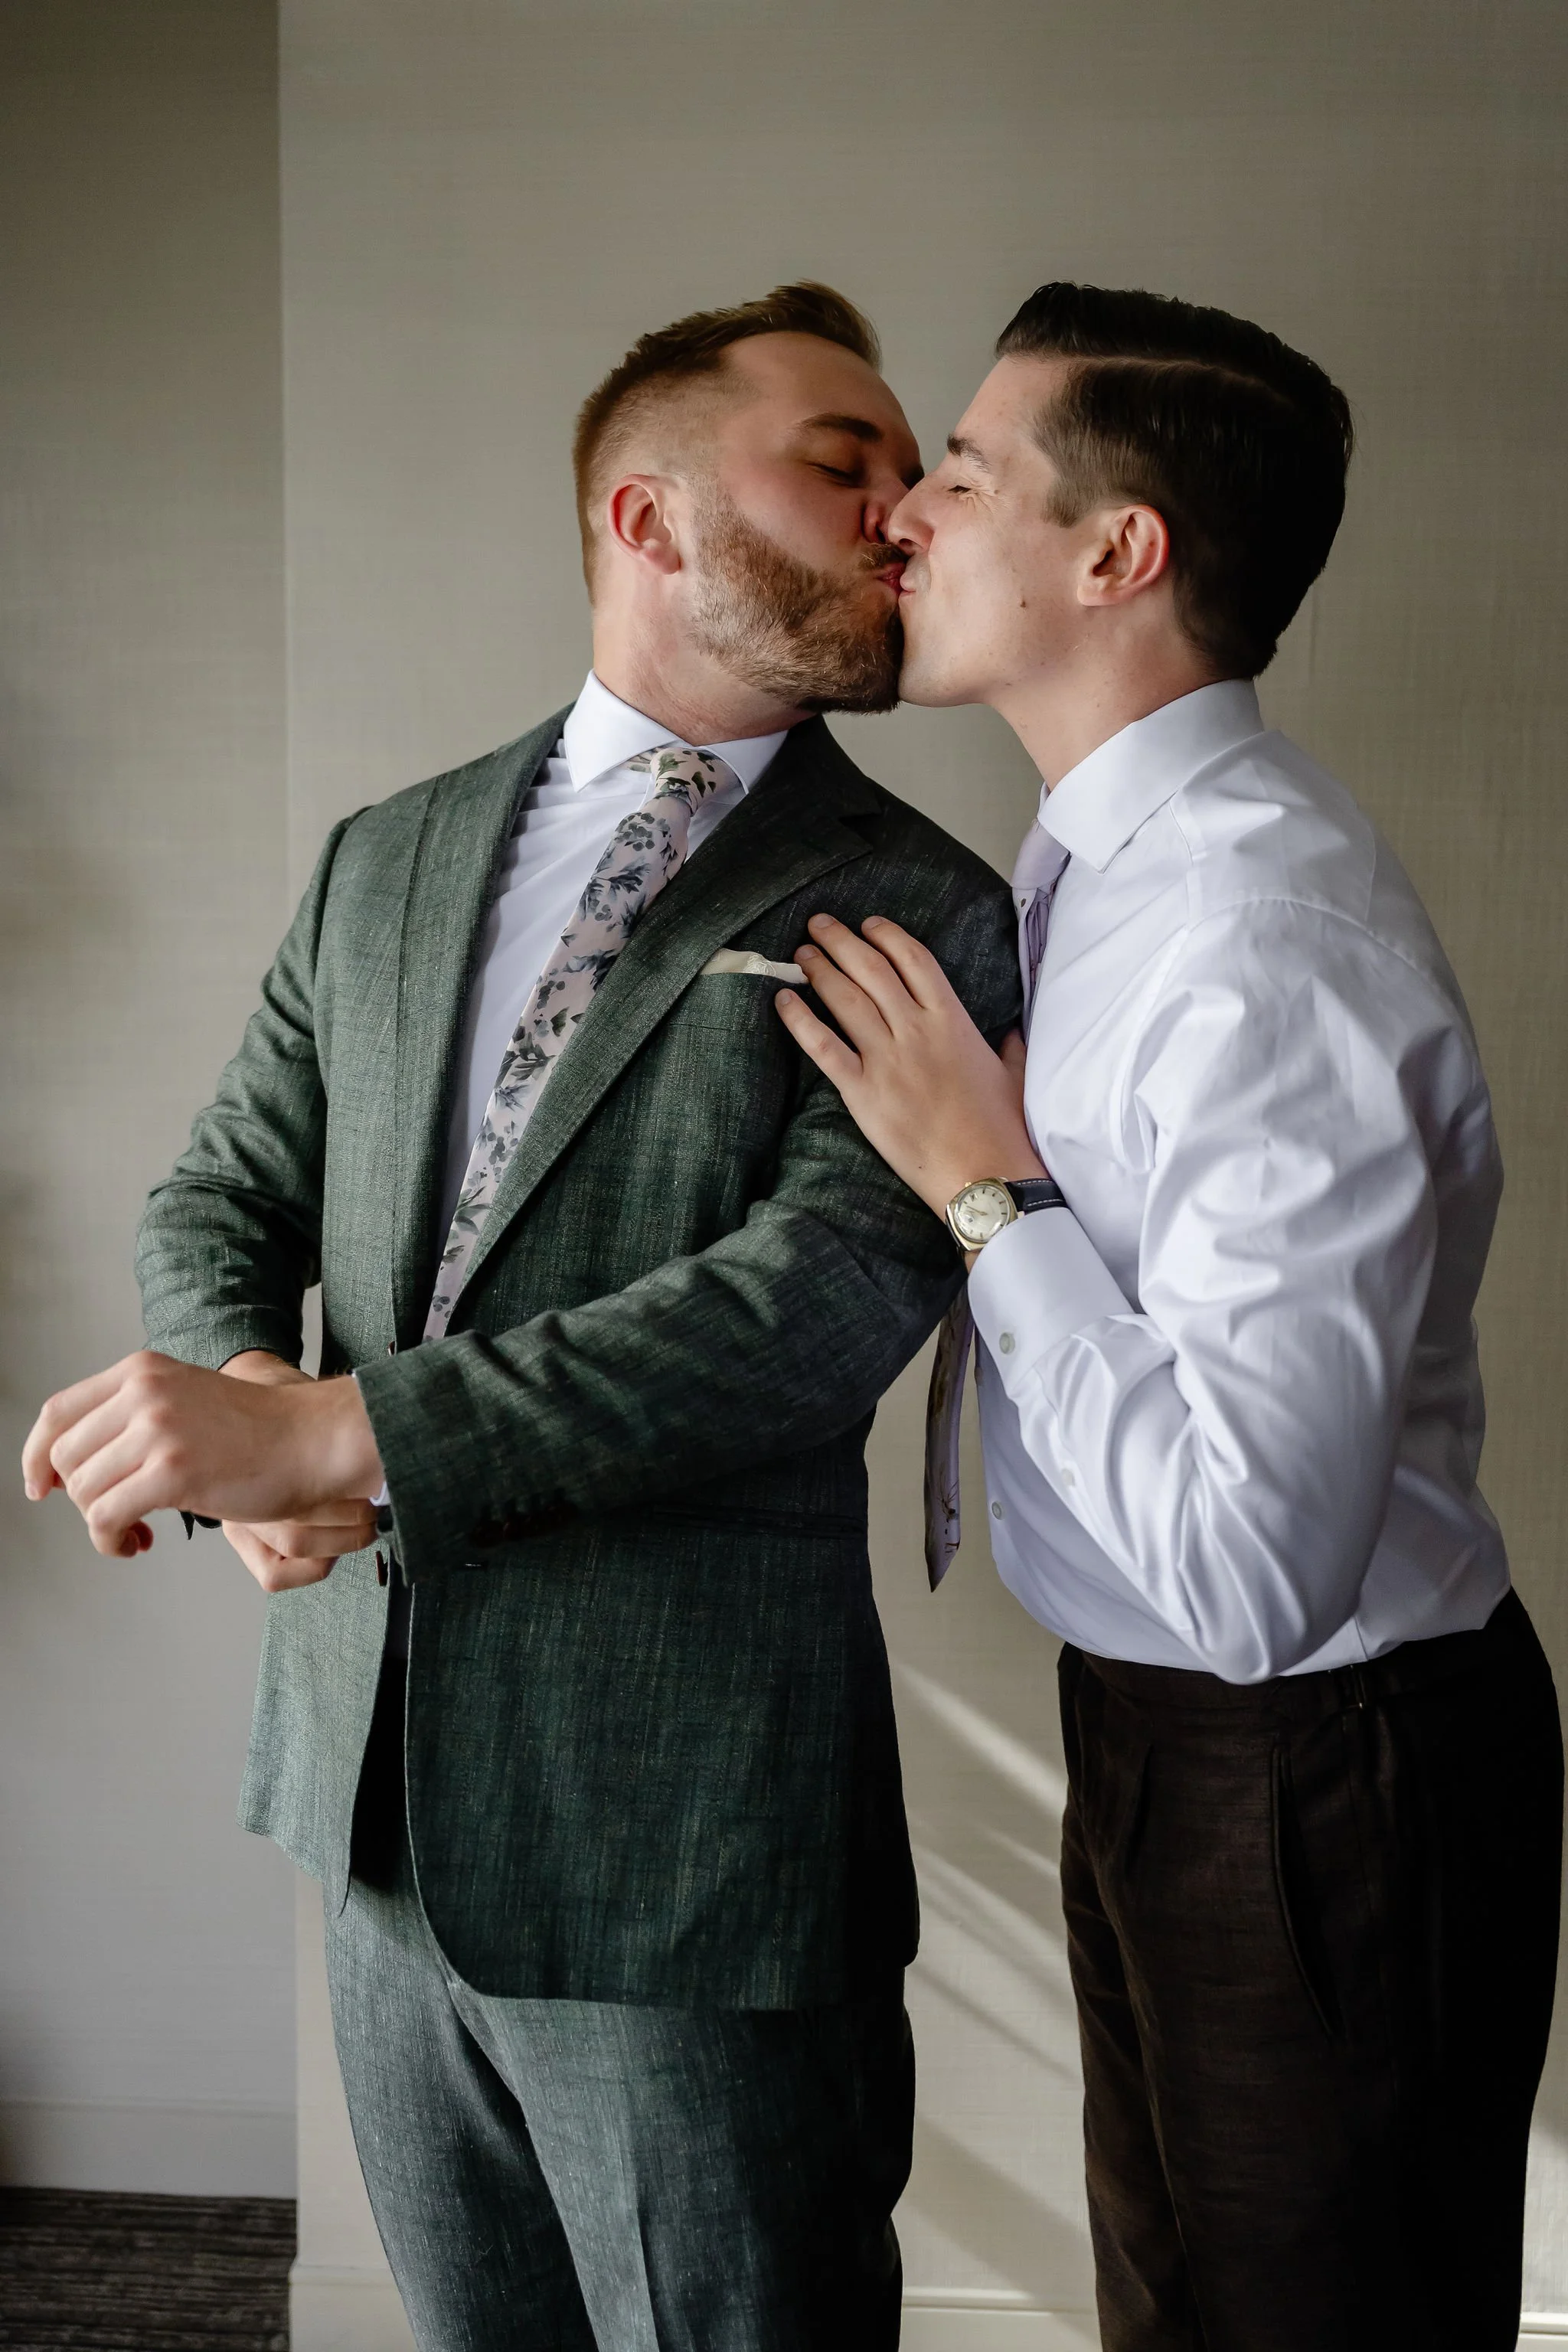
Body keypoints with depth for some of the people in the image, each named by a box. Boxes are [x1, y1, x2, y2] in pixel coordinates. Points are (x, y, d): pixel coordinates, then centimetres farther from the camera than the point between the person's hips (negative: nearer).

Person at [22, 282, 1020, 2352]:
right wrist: (241, 1396, -13)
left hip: (691, 1845, -4)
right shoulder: (386, 860, 10)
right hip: (381, 1789, 5)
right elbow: (222, 1199, 12)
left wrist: (328, 1430, -25)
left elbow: (819, 1302, -20)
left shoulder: (913, 913, -7)